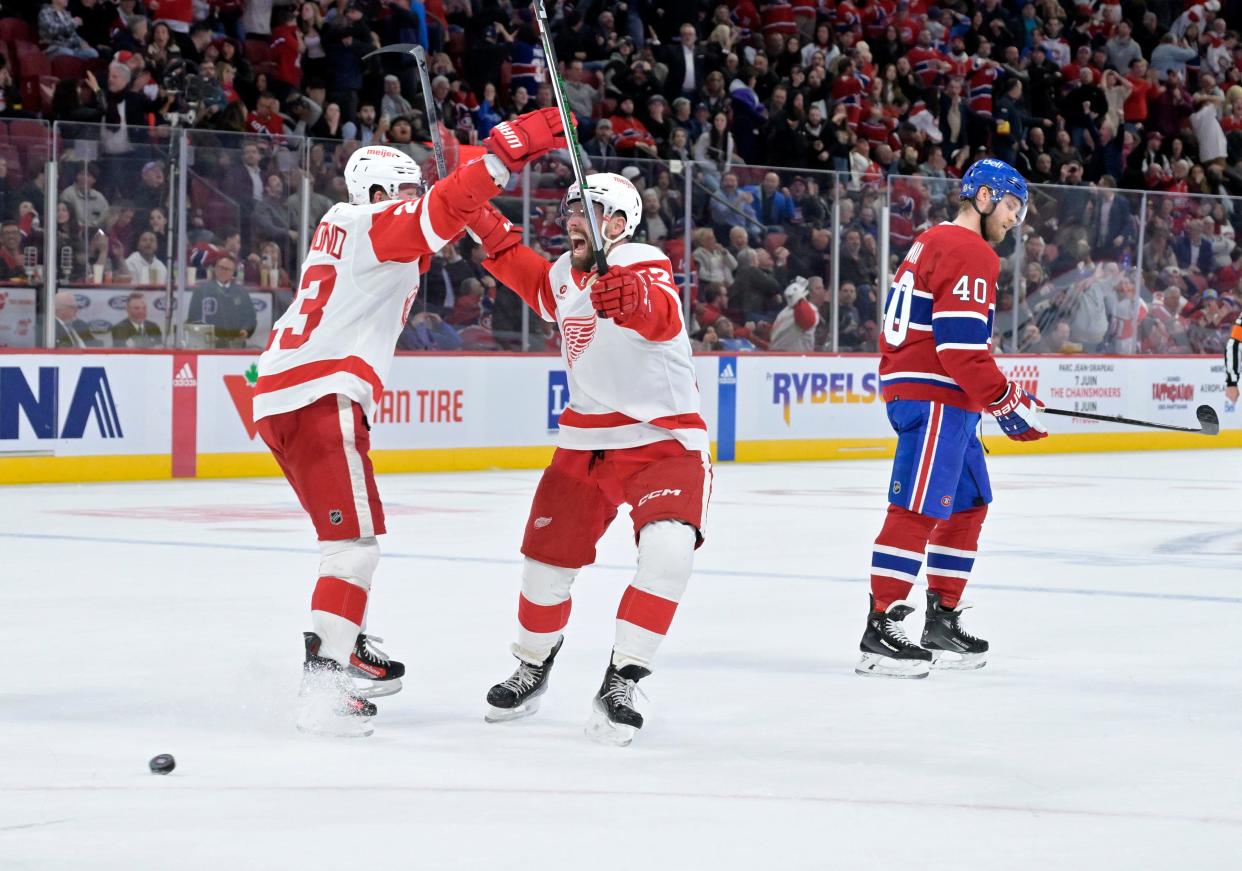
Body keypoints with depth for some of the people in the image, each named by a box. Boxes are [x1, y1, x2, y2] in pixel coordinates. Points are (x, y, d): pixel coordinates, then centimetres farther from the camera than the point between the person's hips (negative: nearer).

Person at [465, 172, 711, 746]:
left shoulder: (645, 267, -19)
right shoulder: (562, 275, 3)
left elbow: (660, 317, -42)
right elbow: (530, 278, 28)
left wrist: (633, 300, -66)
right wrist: (487, 228, 16)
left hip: (664, 437, -6)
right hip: (586, 439, 6)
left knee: (667, 550, -28)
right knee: (547, 557, 6)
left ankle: (620, 683, -22)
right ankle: (533, 668, 31)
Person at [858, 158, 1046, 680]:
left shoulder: (931, 244, 22)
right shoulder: (969, 253, -12)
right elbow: (961, 345, -20)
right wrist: (1008, 403, -12)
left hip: (921, 393, 11)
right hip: (935, 401, -11)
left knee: (968, 505, 17)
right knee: (917, 510, -13)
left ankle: (942, 622, 21)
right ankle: (879, 633, -15)